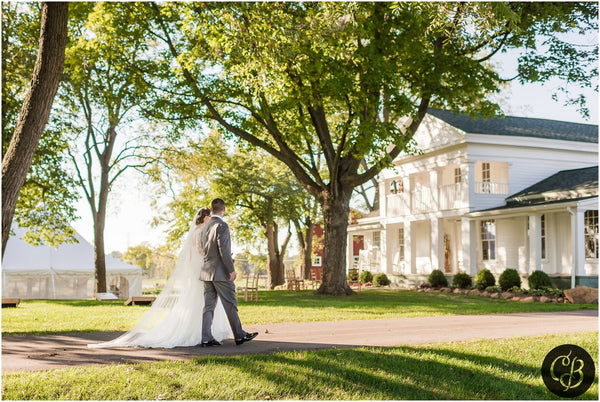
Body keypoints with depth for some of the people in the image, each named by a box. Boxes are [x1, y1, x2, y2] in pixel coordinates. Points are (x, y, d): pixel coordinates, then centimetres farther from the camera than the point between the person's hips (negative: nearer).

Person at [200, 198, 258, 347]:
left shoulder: (204, 228, 13)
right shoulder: (221, 226, -12)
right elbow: (223, 249, -19)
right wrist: (231, 269, -15)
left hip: (207, 272, 8)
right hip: (220, 272, -8)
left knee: (209, 305, 7)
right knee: (230, 304, 1)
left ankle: (206, 338, 5)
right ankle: (239, 335, 8)